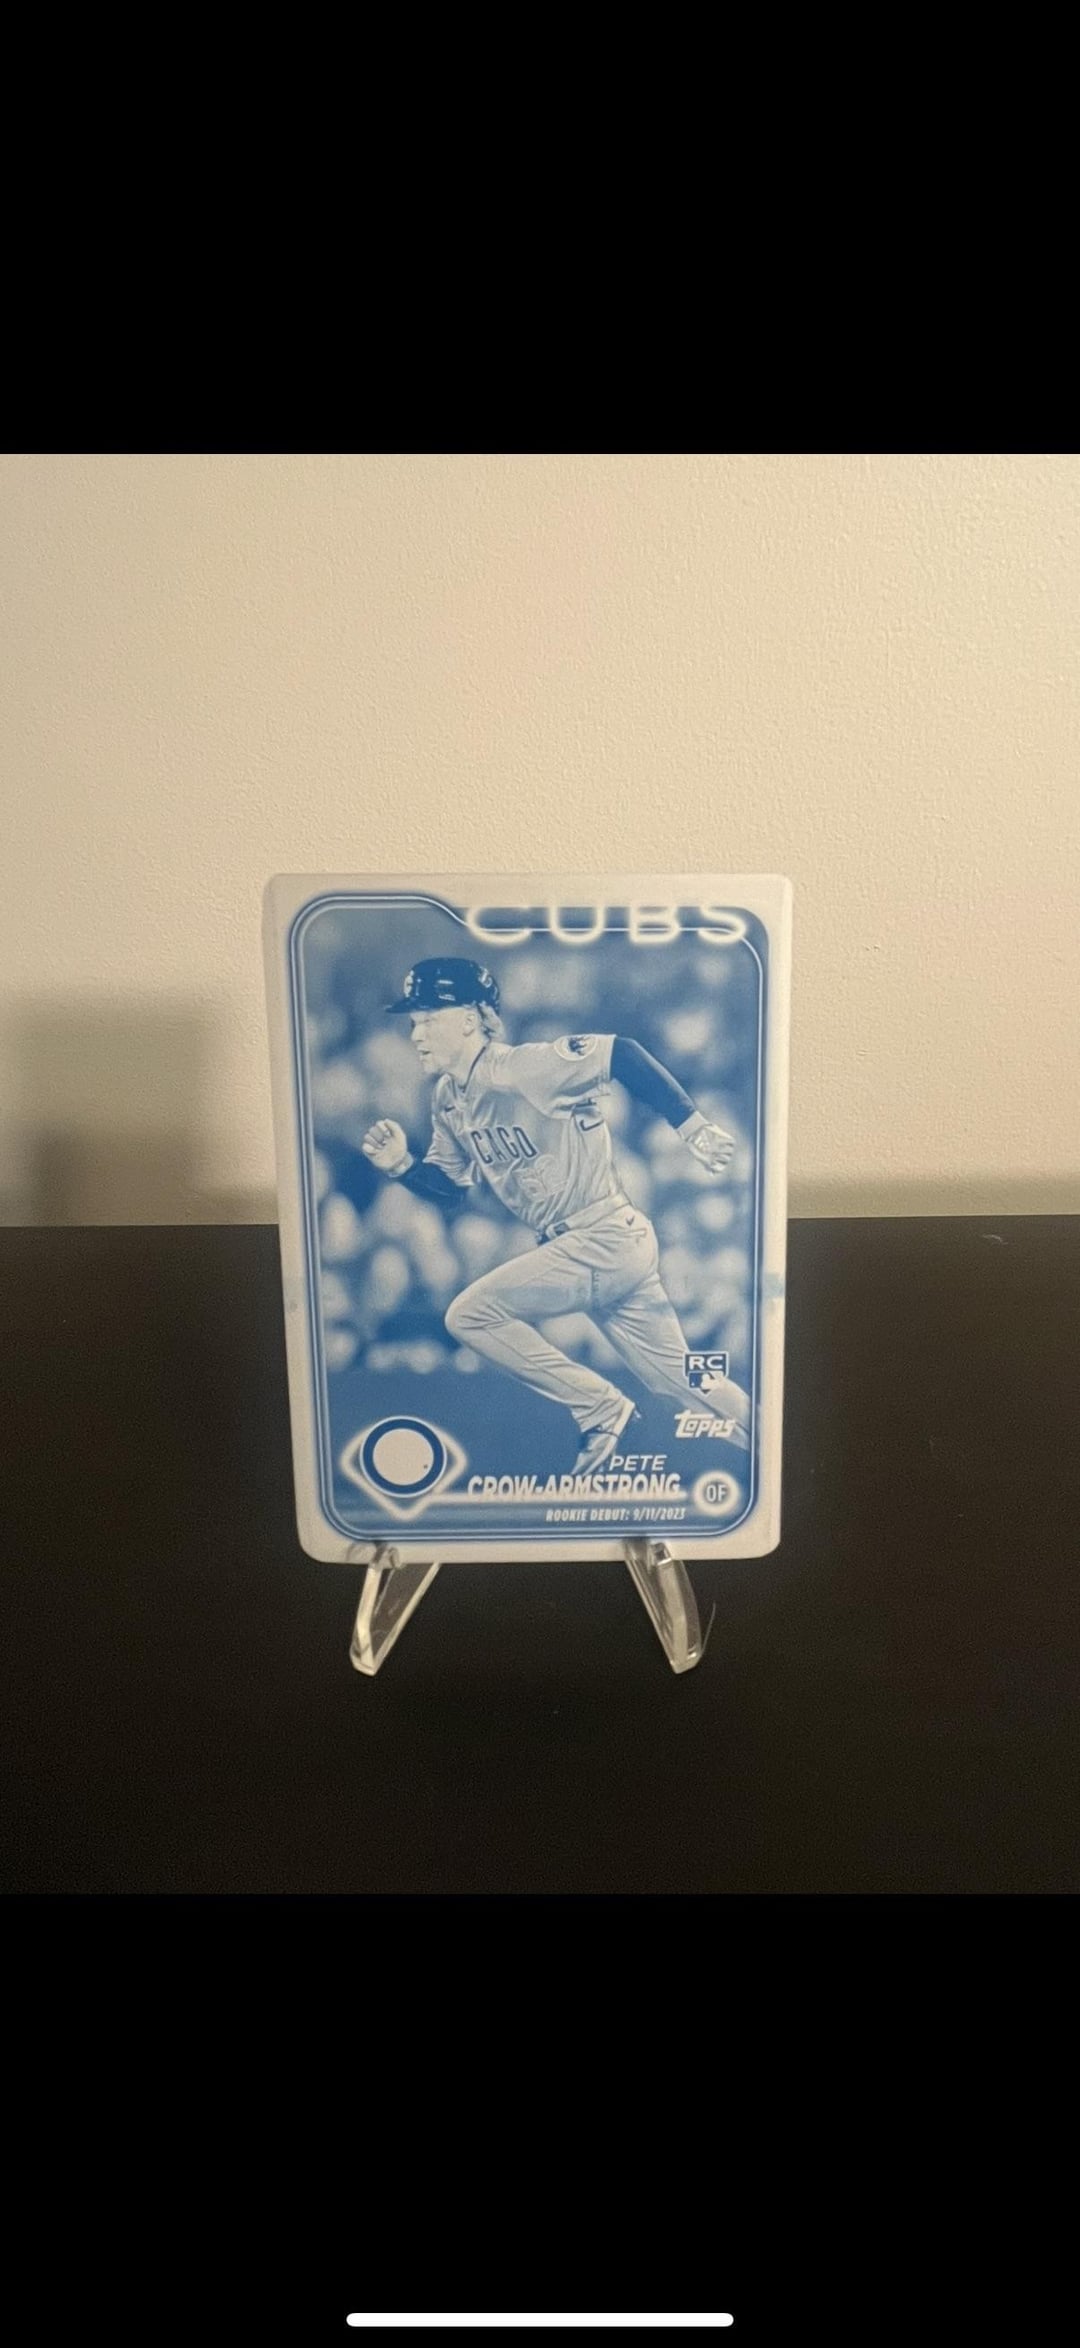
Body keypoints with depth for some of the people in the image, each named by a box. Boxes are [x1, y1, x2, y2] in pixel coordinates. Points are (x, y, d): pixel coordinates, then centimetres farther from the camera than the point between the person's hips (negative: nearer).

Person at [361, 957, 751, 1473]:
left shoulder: (523, 1068, -18)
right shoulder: (448, 1100, 7)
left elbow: (621, 1052, -22)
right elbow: (447, 1186, 16)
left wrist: (693, 1127, -23)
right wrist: (401, 1165, -3)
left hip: (606, 1241, -8)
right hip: (571, 1249, 8)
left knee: (470, 1314, -11)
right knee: (687, 1386, 13)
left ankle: (601, 1408, -1)